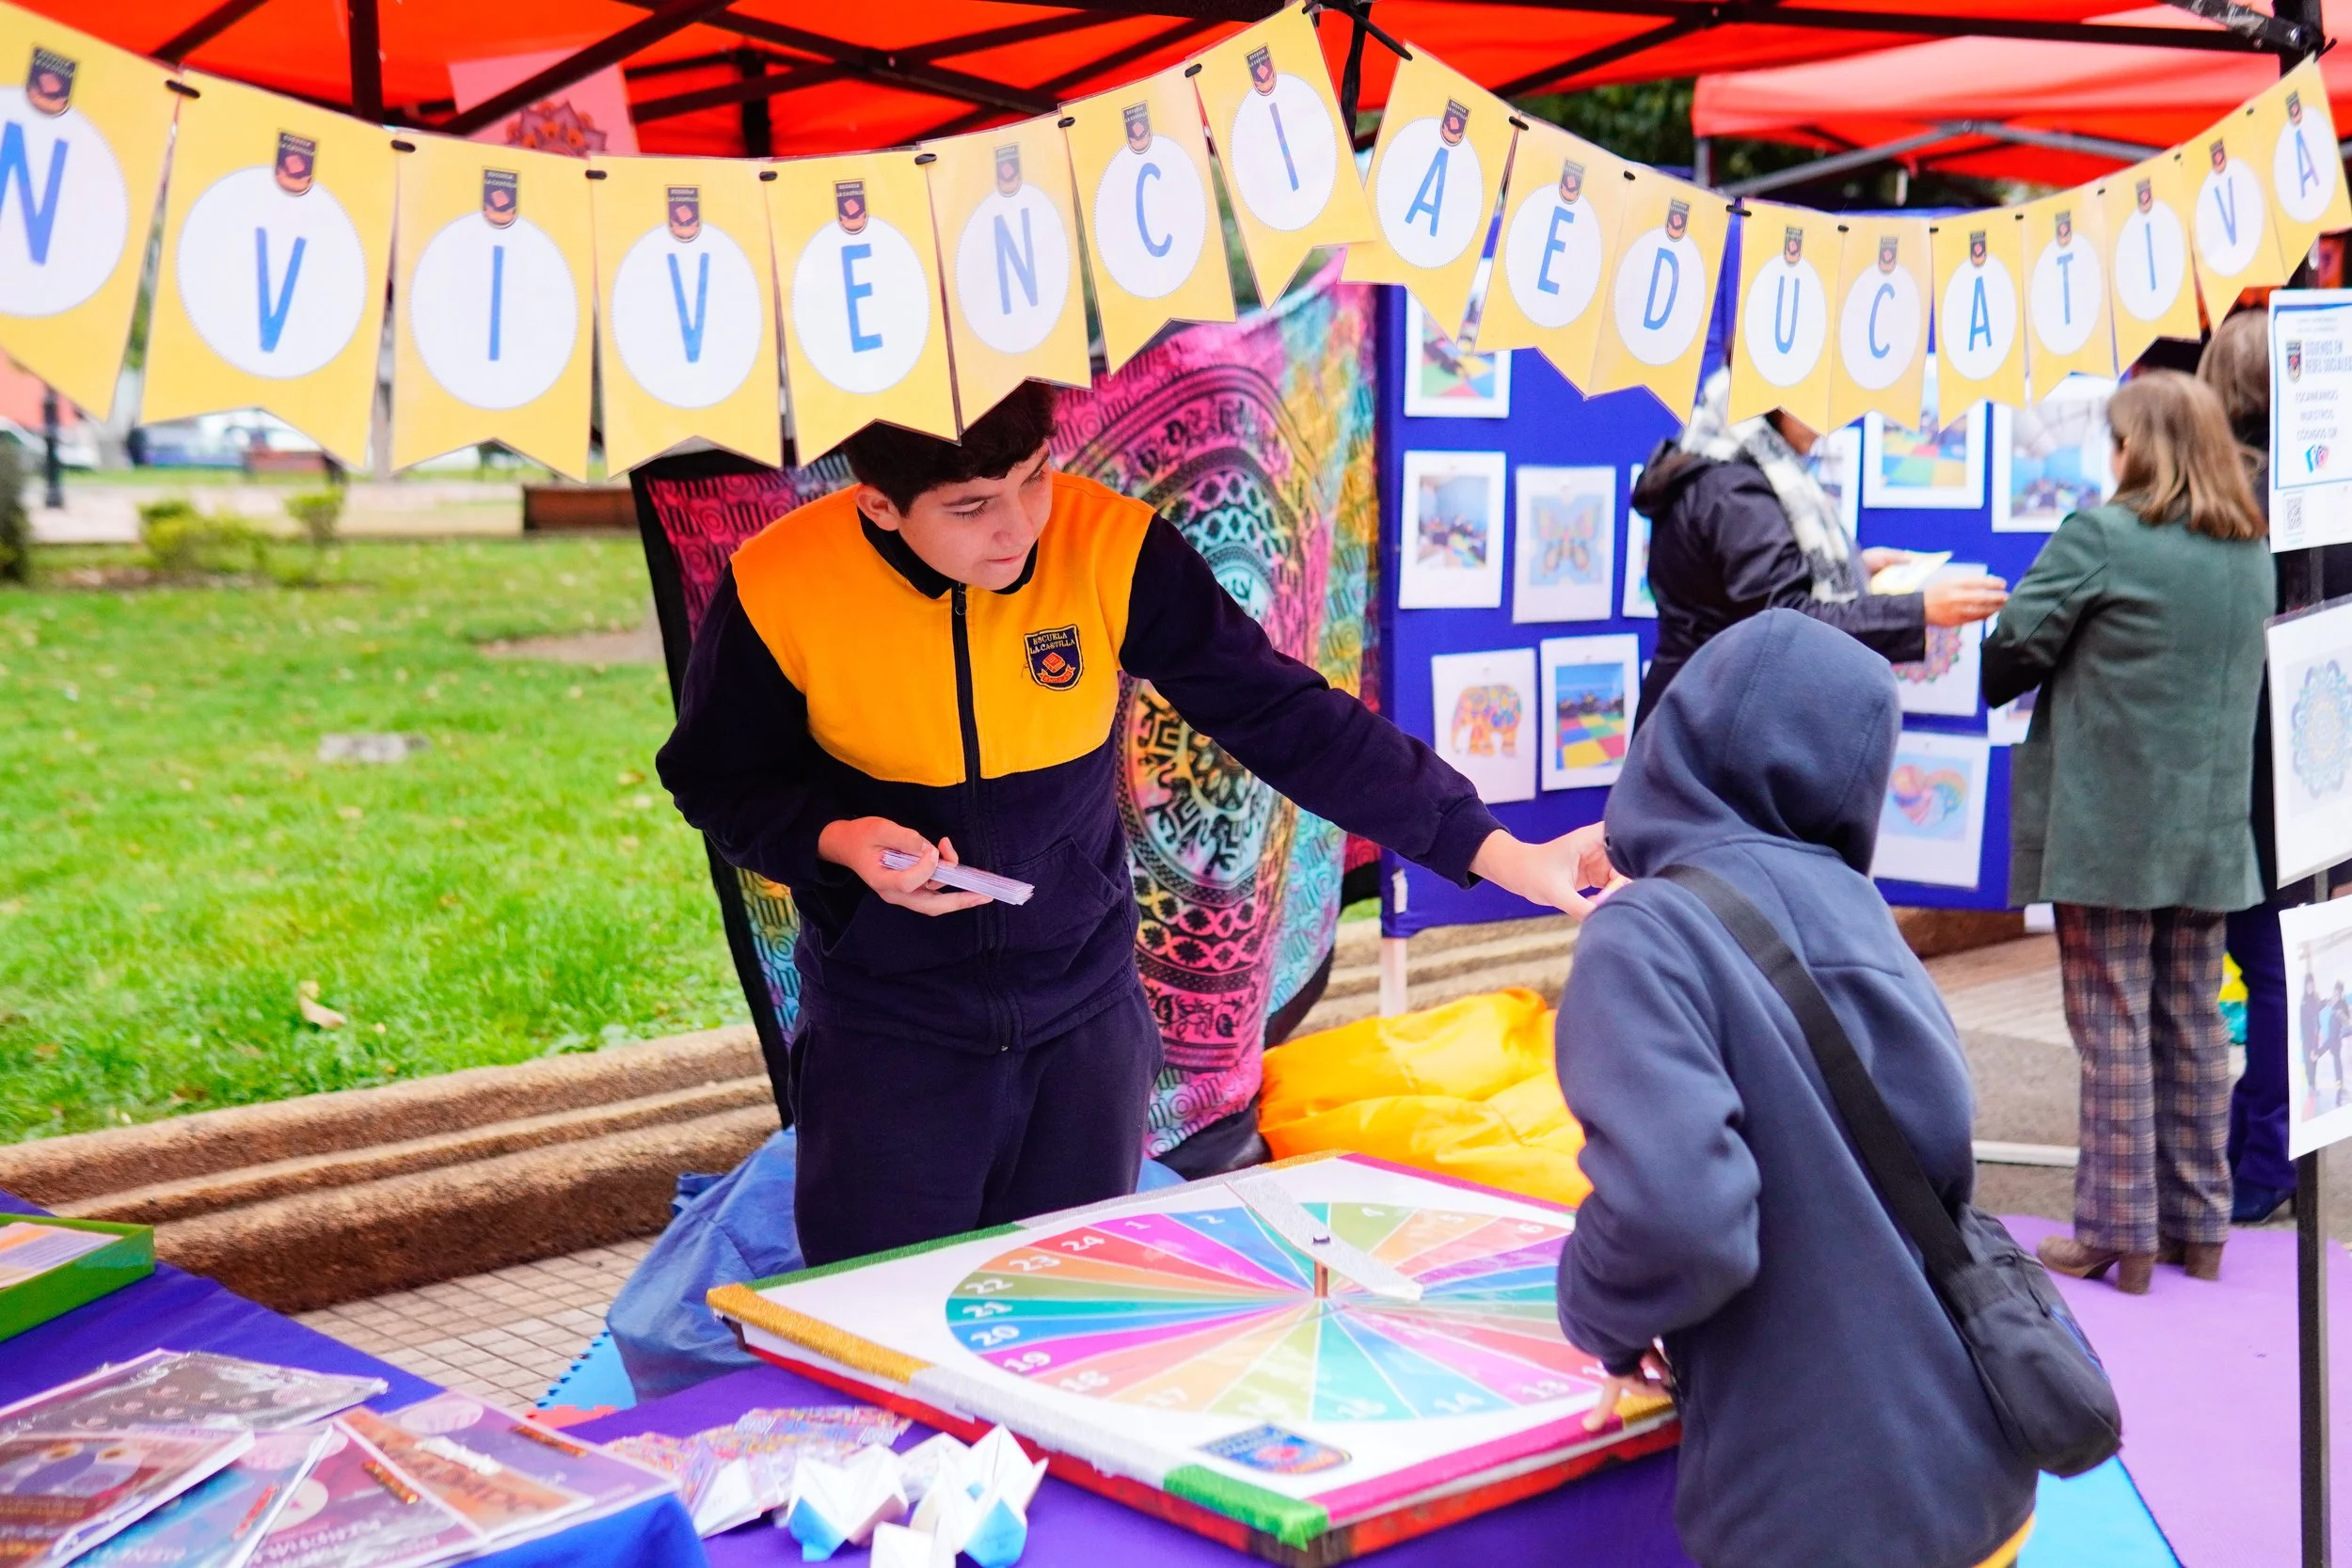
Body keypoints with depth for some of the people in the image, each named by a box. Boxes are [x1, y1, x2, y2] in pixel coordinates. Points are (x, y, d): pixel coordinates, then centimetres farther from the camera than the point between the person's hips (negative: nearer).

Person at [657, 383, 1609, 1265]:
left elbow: (1285, 716, -13)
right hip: (886, 1032, -1)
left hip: (1085, 1016, 2)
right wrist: (837, 840, -22)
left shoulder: (1111, 549, -16)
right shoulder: (777, 592, -16)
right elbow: (716, 782, -1)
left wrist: (1500, 854, -18)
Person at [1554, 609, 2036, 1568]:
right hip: (1973, 1472, 6)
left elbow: (1676, 1216, -28)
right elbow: (1943, 1149, 4)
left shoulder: (1649, 934, -16)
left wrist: (1607, 1318, -9)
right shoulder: (1851, 905, 2)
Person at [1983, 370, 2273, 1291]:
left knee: (2114, 1025, 0)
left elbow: (2012, 647, -9)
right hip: (2209, 830, 6)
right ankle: (2198, 1224, 20)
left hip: (2107, 826, -6)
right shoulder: (2251, 553, 8)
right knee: (2193, 1024, 13)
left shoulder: (2100, 538, -13)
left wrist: (1988, 687, 11)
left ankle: (2117, 1233, 5)